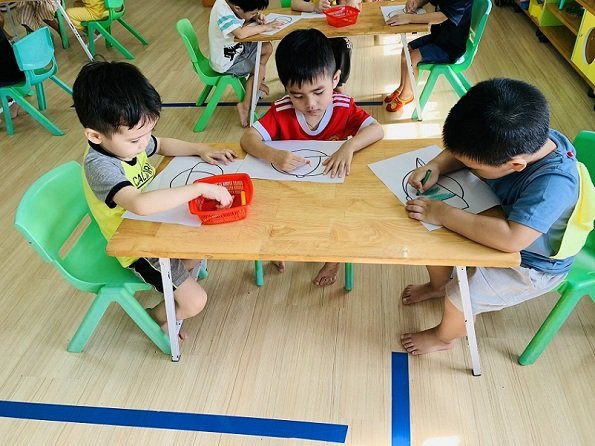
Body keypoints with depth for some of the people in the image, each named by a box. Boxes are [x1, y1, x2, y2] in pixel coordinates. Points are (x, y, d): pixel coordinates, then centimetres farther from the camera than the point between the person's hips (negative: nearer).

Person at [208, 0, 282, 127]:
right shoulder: (222, 12, -31)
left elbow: (243, 23, 8)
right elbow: (241, 33, -44)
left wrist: (255, 19, -12)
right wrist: (265, 27, -32)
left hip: (235, 49, 8)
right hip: (225, 62, -8)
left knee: (267, 48, 3)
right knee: (260, 68, -10)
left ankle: (256, 83, 20)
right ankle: (245, 106, -1)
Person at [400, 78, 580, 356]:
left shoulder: (554, 183, -40)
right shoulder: (521, 139, -21)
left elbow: (511, 238, -51)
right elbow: (464, 151, -4)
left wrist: (444, 214, -43)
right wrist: (436, 166, -23)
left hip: (531, 266, -7)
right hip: (501, 219, 7)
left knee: (460, 296, -15)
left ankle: (443, 337, 21)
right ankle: (438, 285, 35)